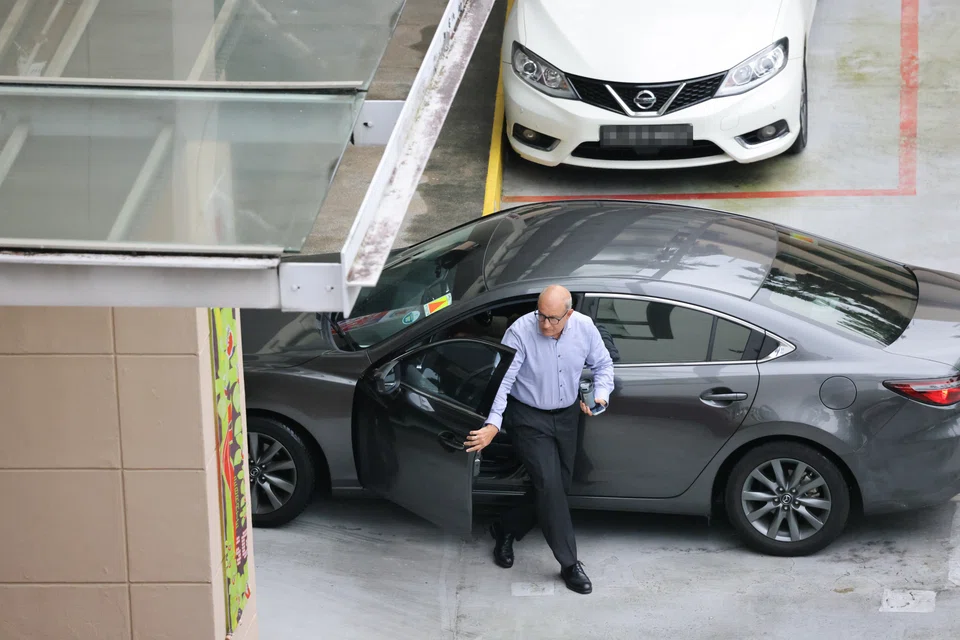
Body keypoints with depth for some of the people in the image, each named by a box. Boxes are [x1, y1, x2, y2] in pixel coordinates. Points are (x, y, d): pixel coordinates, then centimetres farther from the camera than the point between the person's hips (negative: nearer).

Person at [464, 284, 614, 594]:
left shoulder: (585, 328, -12)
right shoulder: (520, 332, -25)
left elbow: (603, 364, 4)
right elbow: (503, 381, -28)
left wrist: (601, 394, -15)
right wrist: (493, 423, -39)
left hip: (566, 416, 5)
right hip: (529, 418, -5)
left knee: (558, 487, 11)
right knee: (549, 484, -14)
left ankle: (506, 529, 33)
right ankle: (569, 564, -6)